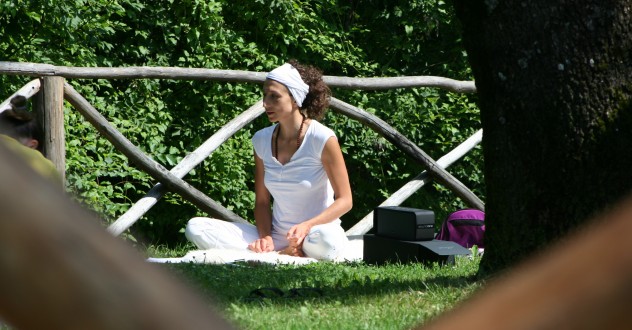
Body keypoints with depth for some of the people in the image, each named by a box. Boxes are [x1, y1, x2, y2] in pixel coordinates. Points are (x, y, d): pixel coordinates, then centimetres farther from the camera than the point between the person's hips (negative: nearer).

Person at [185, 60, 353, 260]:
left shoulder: (322, 139, -11)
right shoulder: (262, 140, 4)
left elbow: (344, 200, -9)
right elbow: (262, 201, 9)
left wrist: (307, 226, -24)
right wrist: (265, 238, -11)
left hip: (314, 234, -4)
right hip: (277, 237, 4)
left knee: (326, 241, -43)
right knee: (195, 228, -13)